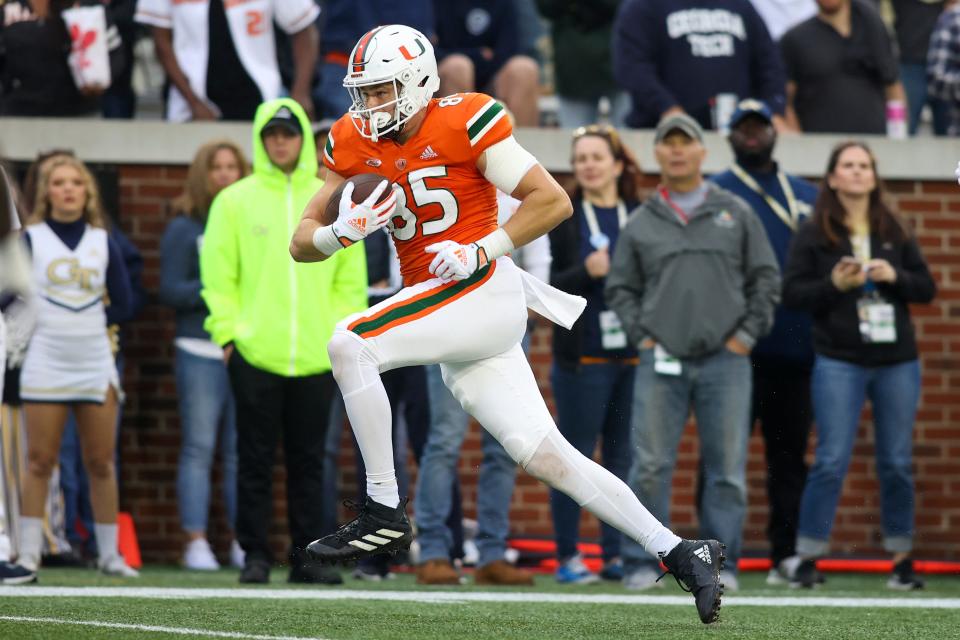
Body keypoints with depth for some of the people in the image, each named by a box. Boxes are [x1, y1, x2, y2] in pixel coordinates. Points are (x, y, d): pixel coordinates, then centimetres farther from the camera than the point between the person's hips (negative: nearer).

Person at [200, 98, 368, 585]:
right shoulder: (235, 201, 2)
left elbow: (350, 280, 11)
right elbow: (218, 275, 1)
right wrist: (227, 332, -6)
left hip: (317, 357, 2)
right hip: (255, 356, -2)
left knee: (309, 461, 5)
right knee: (256, 461, 1)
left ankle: (305, 556, 10)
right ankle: (255, 555, 5)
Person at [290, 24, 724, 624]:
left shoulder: (464, 122, -9)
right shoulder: (357, 143, 10)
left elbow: (553, 201, -9)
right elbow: (303, 242, 10)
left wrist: (480, 251, -18)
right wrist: (340, 233, -12)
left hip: (483, 290, -7)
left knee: (348, 346, -21)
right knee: (546, 457, 3)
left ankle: (385, 512, -16)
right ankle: (680, 553, 6)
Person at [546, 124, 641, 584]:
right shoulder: (561, 218, 1)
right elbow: (547, 288, -6)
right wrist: (586, 272, -23)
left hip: (635, 356, 3)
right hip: (583, 357, -3)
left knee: (624, 459, 4)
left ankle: (616, 555, 10)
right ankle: (567, 558, 2)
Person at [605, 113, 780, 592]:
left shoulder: (735, 214, 11)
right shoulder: (640, 224, 12)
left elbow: (766, 279, 12)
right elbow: (619, 288, 15)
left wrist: (747, 334, 2)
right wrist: (641, 336, 1)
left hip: (725, 361, 0)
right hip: (661, 362, 0)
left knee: (727, 470, -1)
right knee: (650, 467, -5)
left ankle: (721, 564, 5)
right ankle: (641, 564, 0)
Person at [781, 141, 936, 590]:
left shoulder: (895, 233, 10)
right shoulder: (814, 235, 2)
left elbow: (927, 288, 11)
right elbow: (792, 292, -2)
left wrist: (895, 276, -8)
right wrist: (834, 285, -17)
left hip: (897, 361, 3)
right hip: (839, 362, -3)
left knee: (897, 463, 6)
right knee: (832, 461, -7)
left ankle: (902, 557, 15)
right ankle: (807, 557, -1)